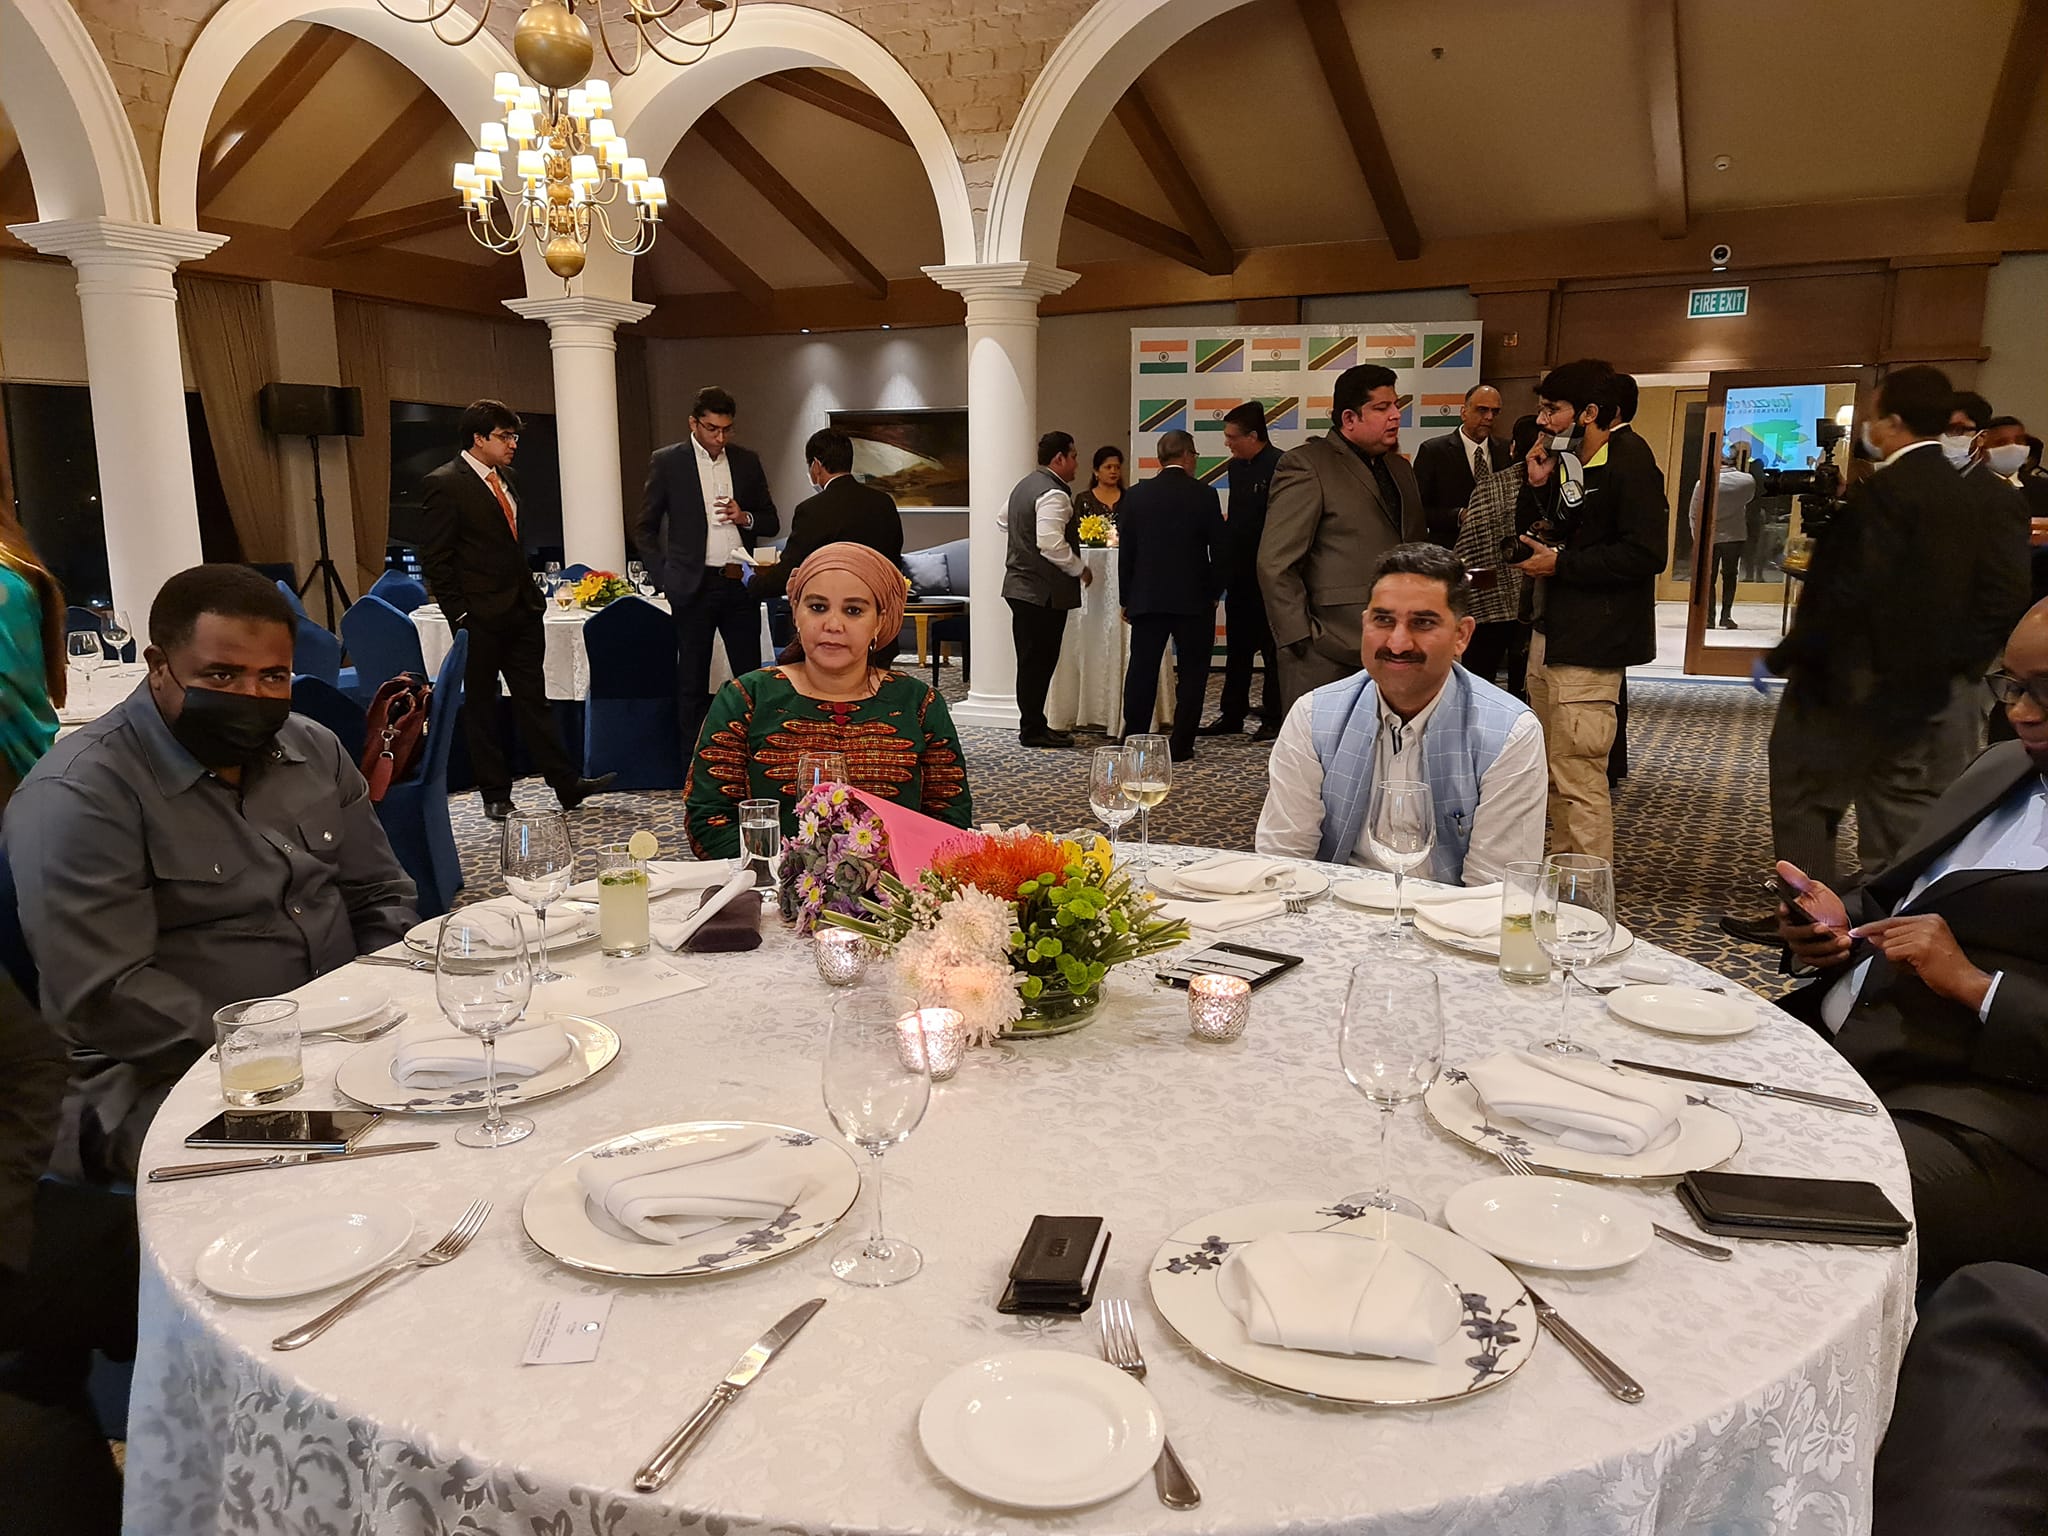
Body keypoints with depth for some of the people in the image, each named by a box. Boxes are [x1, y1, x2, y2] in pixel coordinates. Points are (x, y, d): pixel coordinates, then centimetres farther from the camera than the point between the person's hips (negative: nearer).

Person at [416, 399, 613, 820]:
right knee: (481, 705, 6)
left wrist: (531, 592, 14)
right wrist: (459, 614, -15)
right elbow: (436, 559, -12)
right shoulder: (445, 484, -10)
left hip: (520, 608, 7)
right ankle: (495, 795, 14)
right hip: (481, 617, -7)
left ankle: (566, 783, 10)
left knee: (533, 698, 9)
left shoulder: (501, 479, 14)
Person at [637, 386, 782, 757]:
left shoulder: (747, 460, 9)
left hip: (740, 584, 3)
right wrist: (667, 575, -5)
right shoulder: (666, 461, 1)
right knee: (692, 681, 4)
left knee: (750, 675, 3)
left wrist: (745, 517, -6)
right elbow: (644, 529, 5)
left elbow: (771, 522, 15)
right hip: (694, 586, -2)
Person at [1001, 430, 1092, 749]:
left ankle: (1032, 724, 21)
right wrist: (1081, 570, -15)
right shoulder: (1053, 494, -18)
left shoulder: (1024, 485, 14)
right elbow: (1051, 544, -26)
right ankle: (1033, 730, 1)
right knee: (1039, 661, -4)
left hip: (1020, 585, 10)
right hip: (1045, 591, -10)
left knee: (1032, 660, 14)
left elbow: (1004, 521, 29)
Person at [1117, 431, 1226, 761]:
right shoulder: (1204, 495, -6)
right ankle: (1180, 746, 6)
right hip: (1193, 599, -2)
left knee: (1141, 672, 8)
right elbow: (1218, 550, -4)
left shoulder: (1137, 495, 1)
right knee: (1192, 673, 6)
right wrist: (1214, 592, 9)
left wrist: (1127, 598, 11)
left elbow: (1126, 551, 4)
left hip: (1147, 598, 2)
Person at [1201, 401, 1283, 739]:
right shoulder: (1236, 467, 12)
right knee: (1237, 648, 13)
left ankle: (1273, 719, 11)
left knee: (1271, 648, 2)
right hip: (1239, 572, 8)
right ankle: (1232, 715, 21)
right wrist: (1224, 520, 5)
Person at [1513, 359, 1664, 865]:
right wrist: (1537, 485, 1)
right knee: (1555, 771, 17)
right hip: (1549, 635, 10)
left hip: (1589, 645, -9)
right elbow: (1530, 533, 16)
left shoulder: (1629, 460, -11)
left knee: (1578, 776, -10)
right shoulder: (1564, 462, 15)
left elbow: (1646, 553, -20)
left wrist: (1561, 563, -16)